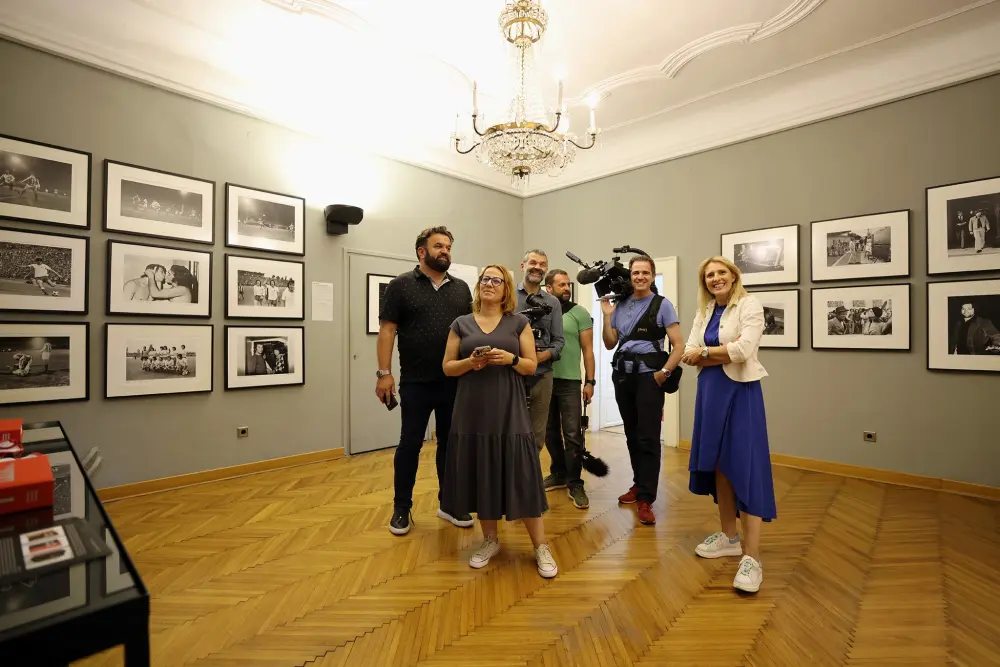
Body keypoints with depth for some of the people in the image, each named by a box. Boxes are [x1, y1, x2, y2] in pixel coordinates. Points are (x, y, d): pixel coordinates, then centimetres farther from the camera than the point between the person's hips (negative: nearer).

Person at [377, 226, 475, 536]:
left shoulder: (461, 288, 10)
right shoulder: (401, 285, -1)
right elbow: (387, 330, -5)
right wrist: (384, 373, -11)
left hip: (456, 382, 4)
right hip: (416, 382, -3)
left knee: (450, 443, 13)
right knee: (410, 444, 8)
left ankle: (449, 503, 29)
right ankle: (401, 508, 25)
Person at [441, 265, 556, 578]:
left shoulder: (519, 323, 5)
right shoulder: (462, 324, 8)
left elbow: (531, 366, 3)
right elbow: (447, 367, 6)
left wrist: (510, 358, -16)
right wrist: (470, 362, -13)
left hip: (509, 411, -1)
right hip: (473, 412, 2)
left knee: (521, 476, -1)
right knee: (481, 475, 8)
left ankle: (541, 547, 15)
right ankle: (490, 540, 28)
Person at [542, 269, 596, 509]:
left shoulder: (580, 313, 0)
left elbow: (587, 350, -1)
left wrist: (590, 381, -4)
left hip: (569, 382, -2)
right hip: (543, 381, 3)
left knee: (572, 434, -3)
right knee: (550, 432, 13)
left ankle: (575, 484, 9)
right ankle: (558, 474, 29)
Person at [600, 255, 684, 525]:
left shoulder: (662, 305, -3)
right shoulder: (620, 305, 9)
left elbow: (679, 345, -6)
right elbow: (610, 344, 9)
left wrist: (663, 373, -13)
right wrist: (607, 315, -1)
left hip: (649, 377, -5)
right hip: (622, 376, 5)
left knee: (648, 438, -4)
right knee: (631, 435, 14)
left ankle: (646, 499, 5)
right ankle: (639, 484, 30)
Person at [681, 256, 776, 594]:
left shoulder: (749, 305, -7)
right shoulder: (704, 311, 11)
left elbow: (744, 350, -21)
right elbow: (689, 354, 1)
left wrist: (705, 352, -8)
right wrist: (725, 355, -13)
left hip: (740, 392, -6)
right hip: (710, 392, 7)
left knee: (745, 467, -7)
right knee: (718, 464, 12)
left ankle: (752, 557, 0)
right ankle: (729, 536, 27)